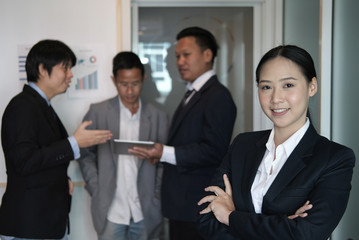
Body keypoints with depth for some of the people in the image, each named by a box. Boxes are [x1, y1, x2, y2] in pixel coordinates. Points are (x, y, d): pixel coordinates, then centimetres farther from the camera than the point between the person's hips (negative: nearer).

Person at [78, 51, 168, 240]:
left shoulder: (158, 117, 5)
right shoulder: (98, 112, 2)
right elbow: (86, 155, 6)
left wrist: (157, 199, 0)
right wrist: (96, 190, -2)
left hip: (145, 212, 1)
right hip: (111, 211, -1)